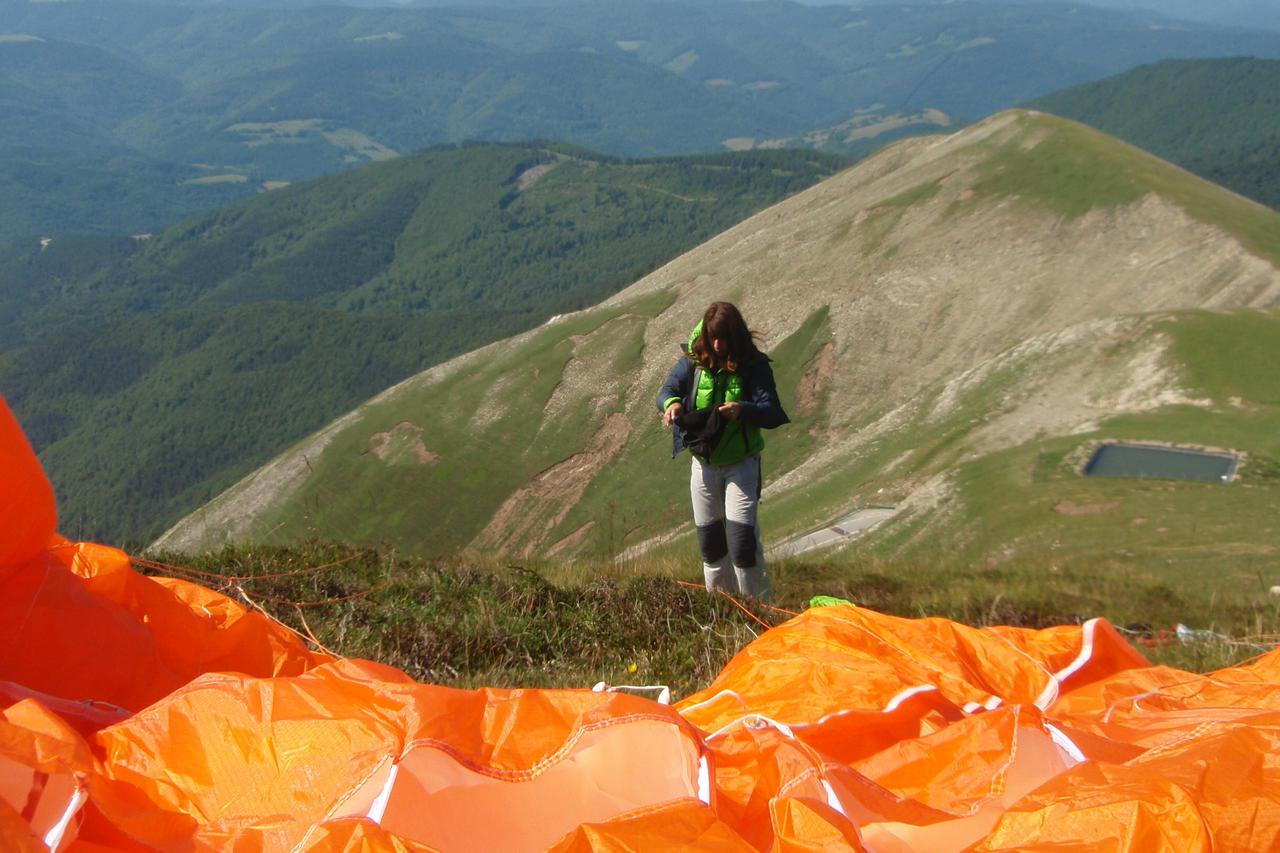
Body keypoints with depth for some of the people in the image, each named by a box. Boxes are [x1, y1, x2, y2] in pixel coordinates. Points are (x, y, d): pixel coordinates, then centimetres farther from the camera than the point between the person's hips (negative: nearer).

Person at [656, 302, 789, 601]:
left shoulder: (754, 365, -14)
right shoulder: (693, 360, -5)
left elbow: (772, 414, -19)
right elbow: (666, 391, -5)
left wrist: (742, 409, -40)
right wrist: (671, 403, -30)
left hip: (742, 462, -4)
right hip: (704, 462, 4)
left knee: (742, 538, -13)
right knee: (709, 540, 12)